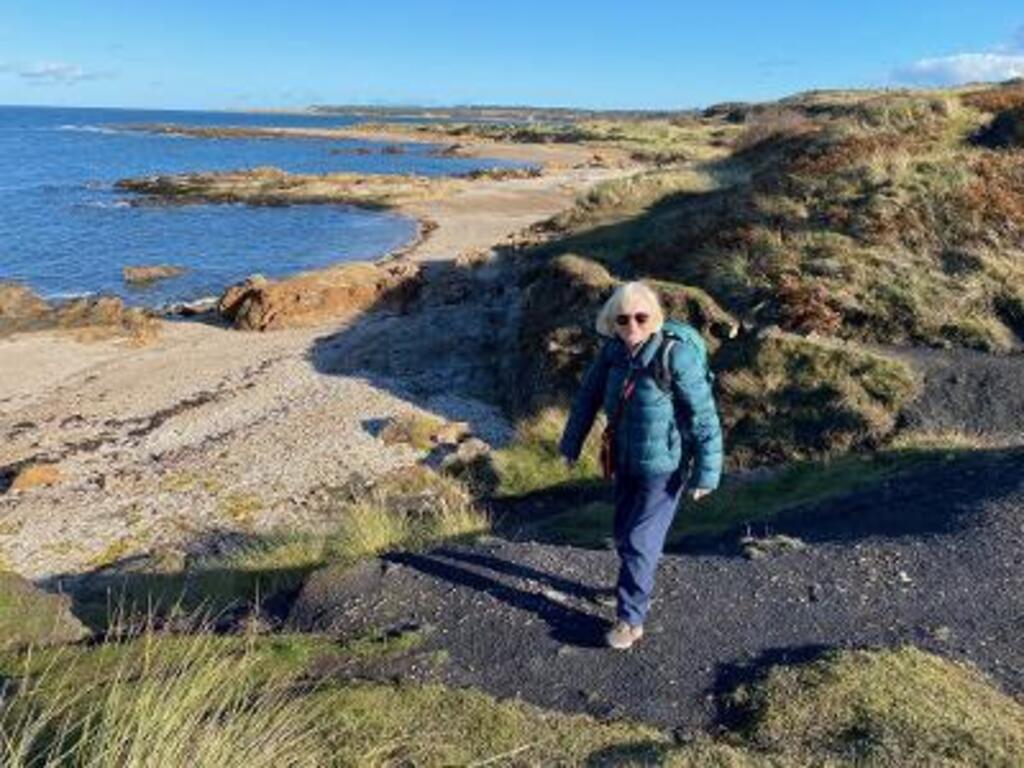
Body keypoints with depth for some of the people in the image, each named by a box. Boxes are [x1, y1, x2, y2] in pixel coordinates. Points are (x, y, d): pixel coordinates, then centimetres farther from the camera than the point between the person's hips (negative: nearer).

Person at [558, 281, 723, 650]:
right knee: (623, 534, 21)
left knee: (640, 540, 1)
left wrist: (706, 473, -16)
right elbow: (588, 395, 5)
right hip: (626, 460, 6)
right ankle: (638, 586, 46)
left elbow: (704, 416, -20)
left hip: (664, 467, -6)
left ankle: (631, 618, 18)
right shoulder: (614, 349, -8)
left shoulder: (677, 355, -26)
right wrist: (571, 444, 11)